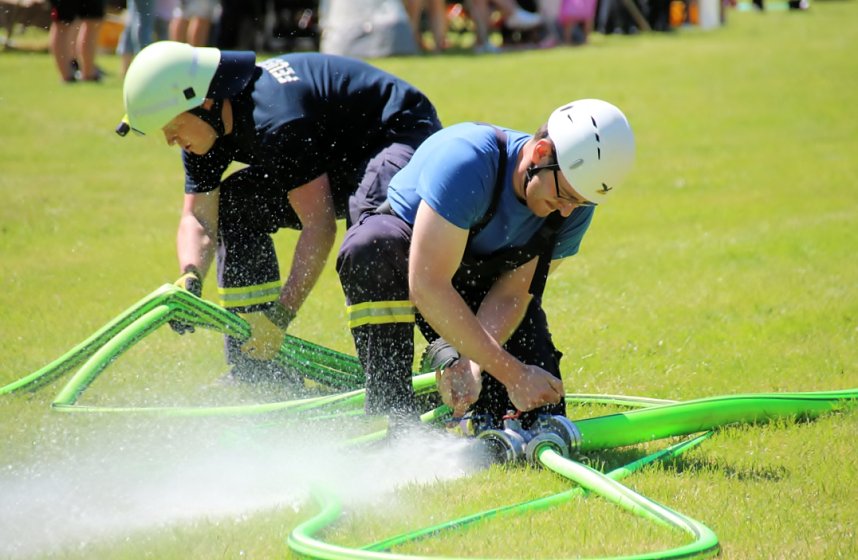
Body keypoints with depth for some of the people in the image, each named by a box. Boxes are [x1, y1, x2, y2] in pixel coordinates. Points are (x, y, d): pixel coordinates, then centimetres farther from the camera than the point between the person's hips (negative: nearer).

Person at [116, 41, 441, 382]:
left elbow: (319, 226, -33)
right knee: (234, 205, 2)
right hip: (341, 159, 10)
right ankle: (254, 368, 4)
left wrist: (281, 315, -32)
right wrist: (189, 279, -25)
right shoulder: (209, 125, -8)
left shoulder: (274, 120, -34)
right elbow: (198, 217, -4)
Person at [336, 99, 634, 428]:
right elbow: (427, 285, -40)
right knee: (373, 246, -41)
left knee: (540, 418, -13)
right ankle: (397, 419, -33)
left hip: (479, 282, 4)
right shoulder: (466, 158, -37)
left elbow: (512, 294, -16)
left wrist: (471, 362, -36)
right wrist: (513, 374, -40)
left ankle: (447, 355, 18)